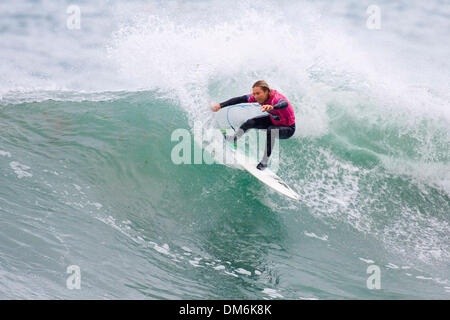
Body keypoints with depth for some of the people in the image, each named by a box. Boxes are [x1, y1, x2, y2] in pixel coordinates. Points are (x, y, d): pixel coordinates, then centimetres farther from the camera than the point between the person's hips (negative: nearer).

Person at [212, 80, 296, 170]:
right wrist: (220, 105, -18)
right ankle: (233, 139, 20)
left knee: (271, 131, -33)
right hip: (274, 120, 7)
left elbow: (284, 104, -61)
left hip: (288, 128, -7)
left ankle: (264, 162, -24)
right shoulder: (258, 97, -18)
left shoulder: (276, 98, -37)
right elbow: (240, 100, -14)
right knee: (251, 122, -5)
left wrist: (271, 107, -82)